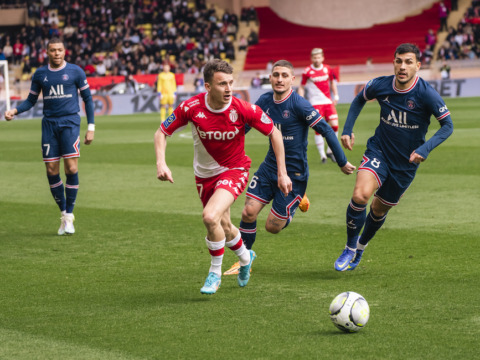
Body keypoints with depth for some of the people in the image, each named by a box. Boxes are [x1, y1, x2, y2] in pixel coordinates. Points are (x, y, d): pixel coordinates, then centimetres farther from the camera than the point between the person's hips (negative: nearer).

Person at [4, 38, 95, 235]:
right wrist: (14, 111, -5)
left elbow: (87, 98, 6)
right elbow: (31, 100, 15)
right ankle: (63, 213, 14)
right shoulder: (40, 74, 8)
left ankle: (69, 216, -2)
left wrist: (91, 127, 1)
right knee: (51, 171, -2)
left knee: (71, 168, -13)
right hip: (49, 123, 3)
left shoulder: (75, 71, 1)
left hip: (70, 122, -3)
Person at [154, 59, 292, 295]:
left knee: (211, 217, -26)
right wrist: (161, 163, -24)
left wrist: (282, 173, -8)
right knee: (223, 226, 17)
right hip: (204, 174, 3)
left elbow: (274, 133, -9)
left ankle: (215, 273, -2)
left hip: (234, 170, -3)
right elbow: (162, 132, -7)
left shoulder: (243, 109, -24)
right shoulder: (192, 107, -21)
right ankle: (245, 258, 51)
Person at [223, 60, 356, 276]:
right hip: (269, 167, 5)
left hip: (294, 173, -5)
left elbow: (326, 131, -15)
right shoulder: (264, 102, 0)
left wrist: (342, 162, -10)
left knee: (273, 227, -2)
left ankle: (295, 204, 30)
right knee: (249, 212, -7)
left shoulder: (299, 105, -18)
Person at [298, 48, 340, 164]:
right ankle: (322, 155, -2)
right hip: (315, 103, -4)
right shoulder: (307, 72, -5)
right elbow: (301, 87, 3)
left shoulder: (327, 69, 5)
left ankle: (330, 151, 15)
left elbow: (332, 82, 20)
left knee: (335, 126, -3)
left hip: (328, 102, 4)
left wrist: (336, 96, 13)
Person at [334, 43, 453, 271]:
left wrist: (425, 148, -27)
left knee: (379, 210, 12)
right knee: (360, 195, -24)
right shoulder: (380, 85, -10)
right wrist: (347, 129, 2)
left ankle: (360, 248, 42)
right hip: (378, 152, 1)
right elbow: (360, 100, 12)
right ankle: (350, 248, -2)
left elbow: (447, 126, -13)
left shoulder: (426, 94, -19)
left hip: (406, 163, -1)